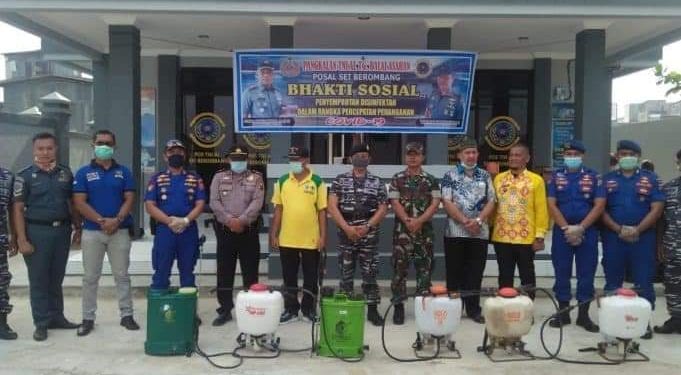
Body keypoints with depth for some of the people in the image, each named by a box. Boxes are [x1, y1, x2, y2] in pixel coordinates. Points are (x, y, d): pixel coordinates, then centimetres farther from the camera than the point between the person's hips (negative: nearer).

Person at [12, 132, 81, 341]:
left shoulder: (65, 174, 8)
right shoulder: (25, 176, -2)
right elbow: (17, 209, -5)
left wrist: (77, 227, 9)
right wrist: (22, 239, -11)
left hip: (62, 230, 3)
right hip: (37, 231, -3)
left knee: (56, 278, 12)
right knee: (38, 280, 3)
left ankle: (56, 317, 23)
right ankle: (41, 324, 12)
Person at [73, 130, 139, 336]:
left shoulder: (123, 172, 7)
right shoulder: (83, 173, 3)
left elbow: (129, 199, 1)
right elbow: (79, 202, -4)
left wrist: (117, 220, -15)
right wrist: (102, 221, -14)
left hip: (120, 231, 0)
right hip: (92, 231, 0)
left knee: (122, 275, 6)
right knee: (90, 277, 6)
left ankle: (127, 315, 13)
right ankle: (88, 318, 15)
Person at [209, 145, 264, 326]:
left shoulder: (256, 178, 5)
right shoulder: (219, 177, 9)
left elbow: (257, 202, -7)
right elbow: (214, 202, -1)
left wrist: (242, 220, -17)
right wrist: (229, 220, -14)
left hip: (249, 230, -1)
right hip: (225, 230, 1)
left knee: (250, 271, 4)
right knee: (224, 272, 5)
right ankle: (225, 310, 14)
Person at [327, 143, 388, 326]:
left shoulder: (376, 182, 7)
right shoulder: (340, 180, 4)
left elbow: (383, 208, 2)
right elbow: (332, 206, -3)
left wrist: (367, 226, -11)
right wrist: (347, 228, -12)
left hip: (369, 234, 0)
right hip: (345, 233, 0)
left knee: (370, 273, 3)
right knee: (345, 273, 6)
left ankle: (372, 310, 11)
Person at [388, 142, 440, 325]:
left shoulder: (431, 180, 7)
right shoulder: (397, 179, 6)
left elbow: (435, 203, -2)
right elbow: (394, 203, -2)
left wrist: (419, 221, -15)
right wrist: (407, 220, -16)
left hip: (424, 229, 1)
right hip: (402, 229, -1)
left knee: (424, 267, 5)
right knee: (400, 267, -2)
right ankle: (398, 305, 5)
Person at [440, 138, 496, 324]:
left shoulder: (485, 175, 10)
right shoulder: (450, 176, 1)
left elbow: (491, 202, 4)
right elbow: (447, 202, -7)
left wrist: (478, 220, -11)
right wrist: (465, 221, -15)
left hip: (480, 233, 2)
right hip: (455, 232, -2)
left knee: (475, 273, 6)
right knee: (455, 273, 4)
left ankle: (474, 309, 15)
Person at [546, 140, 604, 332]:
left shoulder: (594, 177, 4)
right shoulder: (556, 177, 6)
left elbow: (599, 205, -4)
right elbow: (551, 204, -1)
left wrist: (580, 228, -12)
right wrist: (566, 228, -12)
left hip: (587, 232, 0)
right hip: (562, 232, 1)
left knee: (586, 273, 4)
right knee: (562, 273, 5)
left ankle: (584, 314, 13)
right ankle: (563, 312, 15)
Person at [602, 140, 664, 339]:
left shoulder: (649, 178, 5)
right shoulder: (607, 179, 8)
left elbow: (657, 208, -2)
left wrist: (637, 230, -13)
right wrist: (619, 229, -11)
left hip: (643, 238, -1)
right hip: (613, 237, 1)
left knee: (643, 282, 1)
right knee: (612, 281, 7)